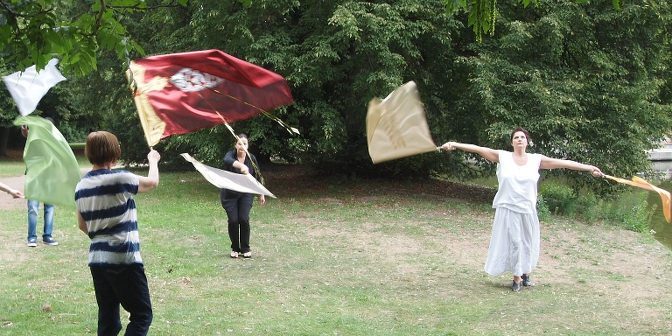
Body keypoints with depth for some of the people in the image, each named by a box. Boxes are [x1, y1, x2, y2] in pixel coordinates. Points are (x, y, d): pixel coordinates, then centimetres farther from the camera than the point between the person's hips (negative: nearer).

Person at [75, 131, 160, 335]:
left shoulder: (81, 186, 7)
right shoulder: (119, 179, -13)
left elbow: (82, 225, 16)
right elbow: (152, 182, 3)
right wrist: (153, 160, 22)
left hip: (97, 259, 7)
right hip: (124, 259, -7)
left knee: (107, 318, 13)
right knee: (142, 314, -1)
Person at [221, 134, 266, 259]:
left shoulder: (251, 159, -5)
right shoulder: (231, 154, -13)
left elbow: (257, 177, 8)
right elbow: (227, 160, -40)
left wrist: (261, 194, 12)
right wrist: (241, 166, -59)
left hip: (246, 194, 1)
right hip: (229, 194, -1)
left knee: (244, 219, -12)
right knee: (233, 220, -10)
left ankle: (245, 249, 4)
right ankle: (235, 248, 10)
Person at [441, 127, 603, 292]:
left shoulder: (536, 160, 1)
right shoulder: (503, 157, -3)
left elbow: (563, 163, 1)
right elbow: (479, 149, -9)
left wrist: (588, 167, 0)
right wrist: (455, 144, -17)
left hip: (527, 210, 2)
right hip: (508, 208, -2)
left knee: (527, 242, 11)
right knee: (514, 242, 0)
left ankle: (526, 272, 33)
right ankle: (517, 277, 14)